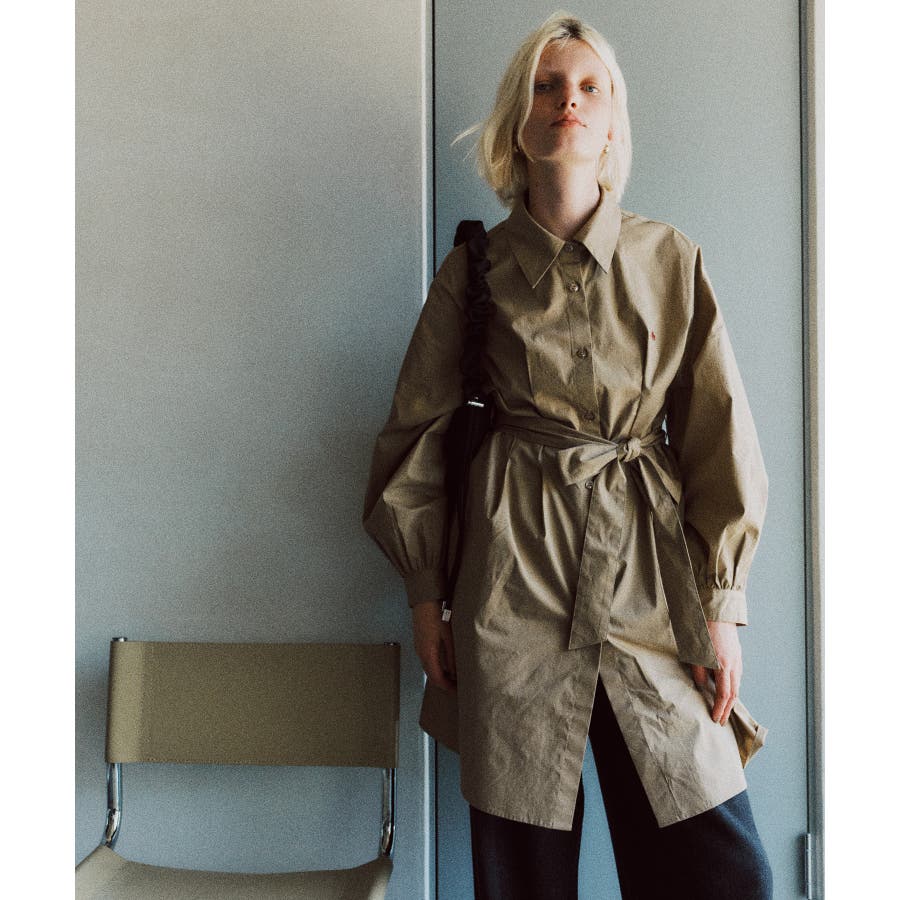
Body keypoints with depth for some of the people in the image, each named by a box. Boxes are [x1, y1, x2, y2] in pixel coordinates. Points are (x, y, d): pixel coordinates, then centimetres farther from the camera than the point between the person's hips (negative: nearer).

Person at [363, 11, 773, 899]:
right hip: (516, 569, -1)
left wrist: (722, 606, 0)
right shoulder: (474, 270, 4)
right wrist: (425, 597, 6)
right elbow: (418, 436, 8)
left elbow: (719, 435, 5)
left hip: (649, 571, 1)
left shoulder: (671, 261, 6)